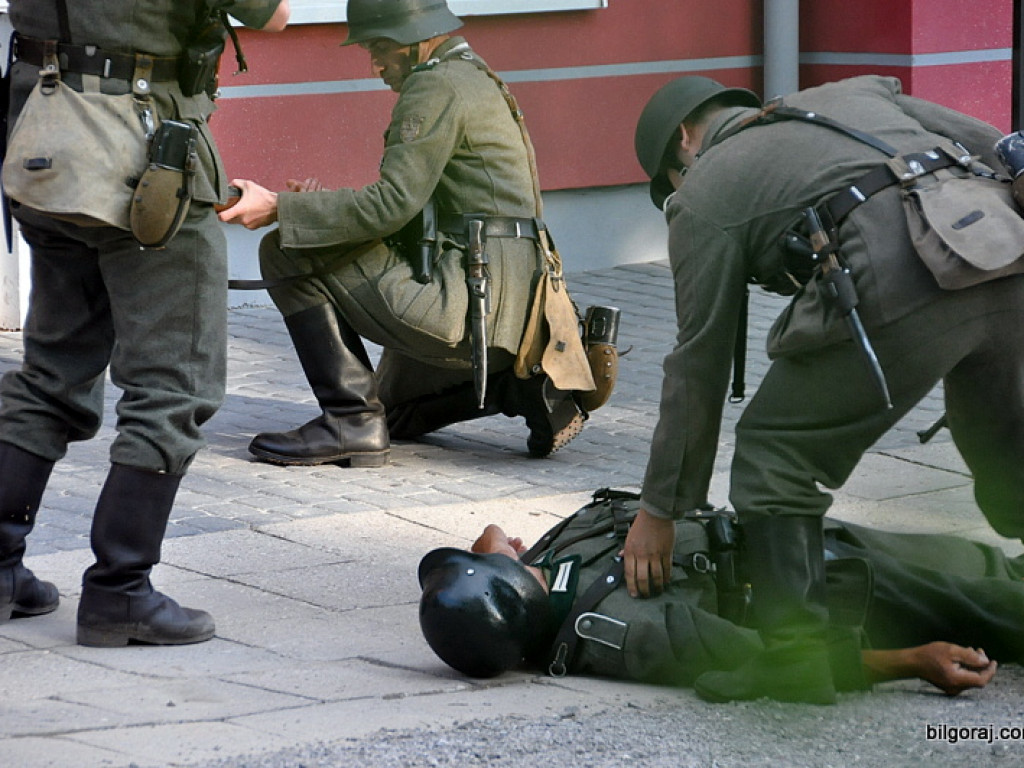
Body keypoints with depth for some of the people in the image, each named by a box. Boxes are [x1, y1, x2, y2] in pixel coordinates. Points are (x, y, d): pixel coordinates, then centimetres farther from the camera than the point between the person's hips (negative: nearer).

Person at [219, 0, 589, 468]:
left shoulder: (437, 87, -11)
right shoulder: (473, 80, 22)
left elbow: (392, 205, -18)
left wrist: (279, 210, -17)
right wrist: (325, 207, 13)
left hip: (463, 306, -11)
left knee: (286, 253, -8)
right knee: (395, 409, 32)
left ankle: (351, 420, -10)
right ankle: (523, 386, 10)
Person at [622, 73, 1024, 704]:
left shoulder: (705, 190, 21)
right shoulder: (855, 94, 36)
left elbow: (699, 364, 20)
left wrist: (660, 511, 26)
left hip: (897, 292, -6)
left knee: (775, 458, 11)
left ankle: (796, 653, 6)